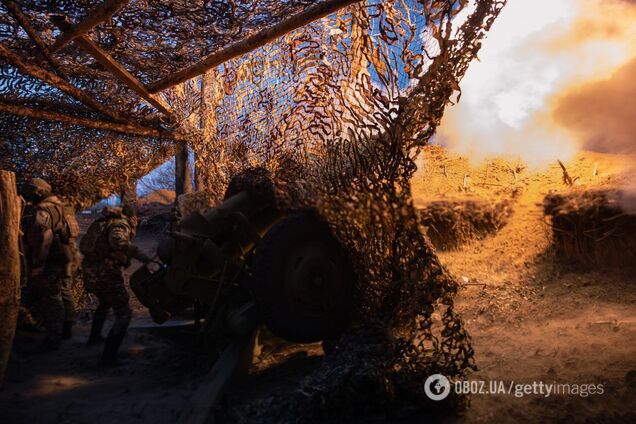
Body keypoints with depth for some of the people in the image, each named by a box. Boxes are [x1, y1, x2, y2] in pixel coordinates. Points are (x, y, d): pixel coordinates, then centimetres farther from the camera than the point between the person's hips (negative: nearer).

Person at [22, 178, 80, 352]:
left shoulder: (43, 210, -14)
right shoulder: (62, 208, 16)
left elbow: (43, 238, -23)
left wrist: (37, 265, -21)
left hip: (52, 264, -10)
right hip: (67, 260, 10)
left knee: (50, 300, -4)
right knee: (65, 295, 18)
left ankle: (53, 339, 0)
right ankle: (67, 330, 31)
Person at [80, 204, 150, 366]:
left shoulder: (100, 223, 15)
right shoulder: (120, 224, -11)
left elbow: (83, 246, 22)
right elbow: (116, 239, -33)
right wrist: (137, 253, -37)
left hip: (89, 276, 9)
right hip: (107, 276, -9)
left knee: (104, 303, 34)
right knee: (124, 314, -1)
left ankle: (94, 337, 49)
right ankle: (108, 356, -5)